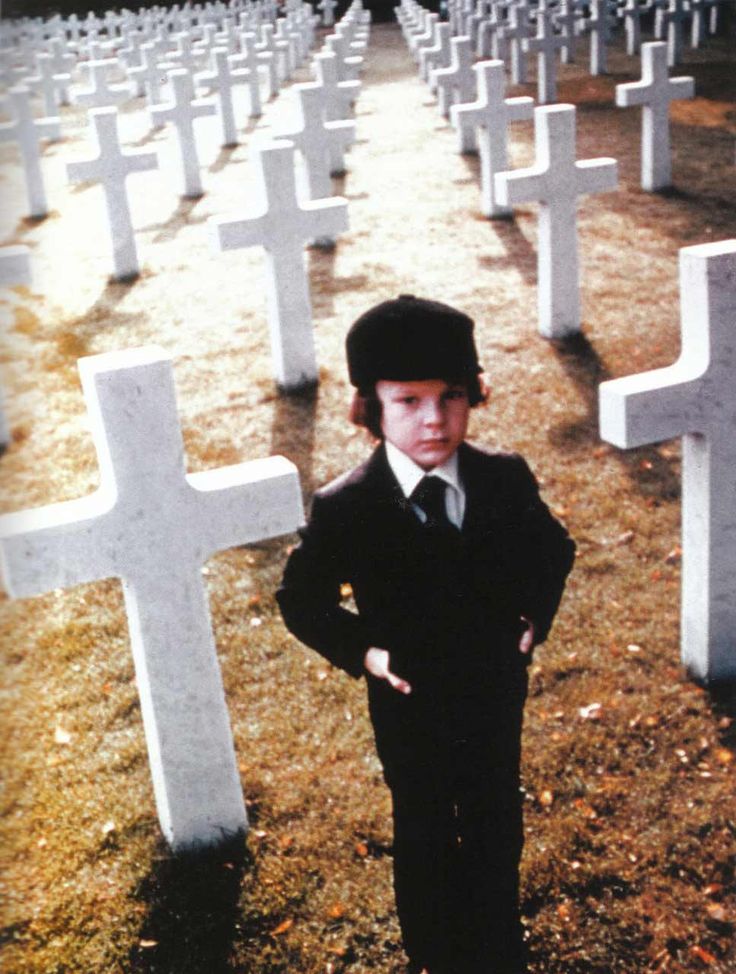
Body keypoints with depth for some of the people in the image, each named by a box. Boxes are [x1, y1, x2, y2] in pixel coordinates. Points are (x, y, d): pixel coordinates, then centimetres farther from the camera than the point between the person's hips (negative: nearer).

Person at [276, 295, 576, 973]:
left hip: (496, 695, 3)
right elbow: (302, 599, -7)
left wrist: (534, 619, -5)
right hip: (410, 711, -2)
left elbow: (554, 550, 7)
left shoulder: (507, 480, -13)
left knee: (497, 832, 24)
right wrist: (362, 652, -17)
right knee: (424, 841, 19)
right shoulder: (345, 509, -22)